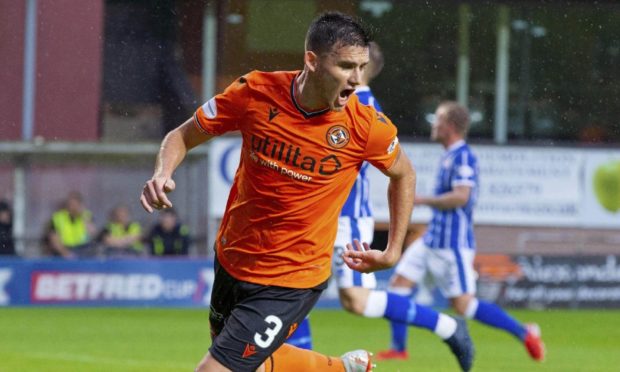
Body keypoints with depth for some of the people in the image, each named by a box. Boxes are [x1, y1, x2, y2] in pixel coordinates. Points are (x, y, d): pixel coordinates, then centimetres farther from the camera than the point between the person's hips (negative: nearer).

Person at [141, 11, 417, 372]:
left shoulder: (367, 126, -18)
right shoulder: (255, 93, -16)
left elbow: (404, 174, 4)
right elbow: (183, 136, -2)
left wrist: (393, 253, 2)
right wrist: (162, 174, -22)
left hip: (291, 283, -4)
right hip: (232, 258, 4)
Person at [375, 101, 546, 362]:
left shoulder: (463, 157, -16)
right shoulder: (448, 157, 14)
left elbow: (460, 196, -27)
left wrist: (421, 201, -20)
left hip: (453, 246, -10)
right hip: (433, 240, 10)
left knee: (463, 306, -9)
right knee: (398, 283, 4)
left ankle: (524, 333, 0)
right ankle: (398, 348, 9)